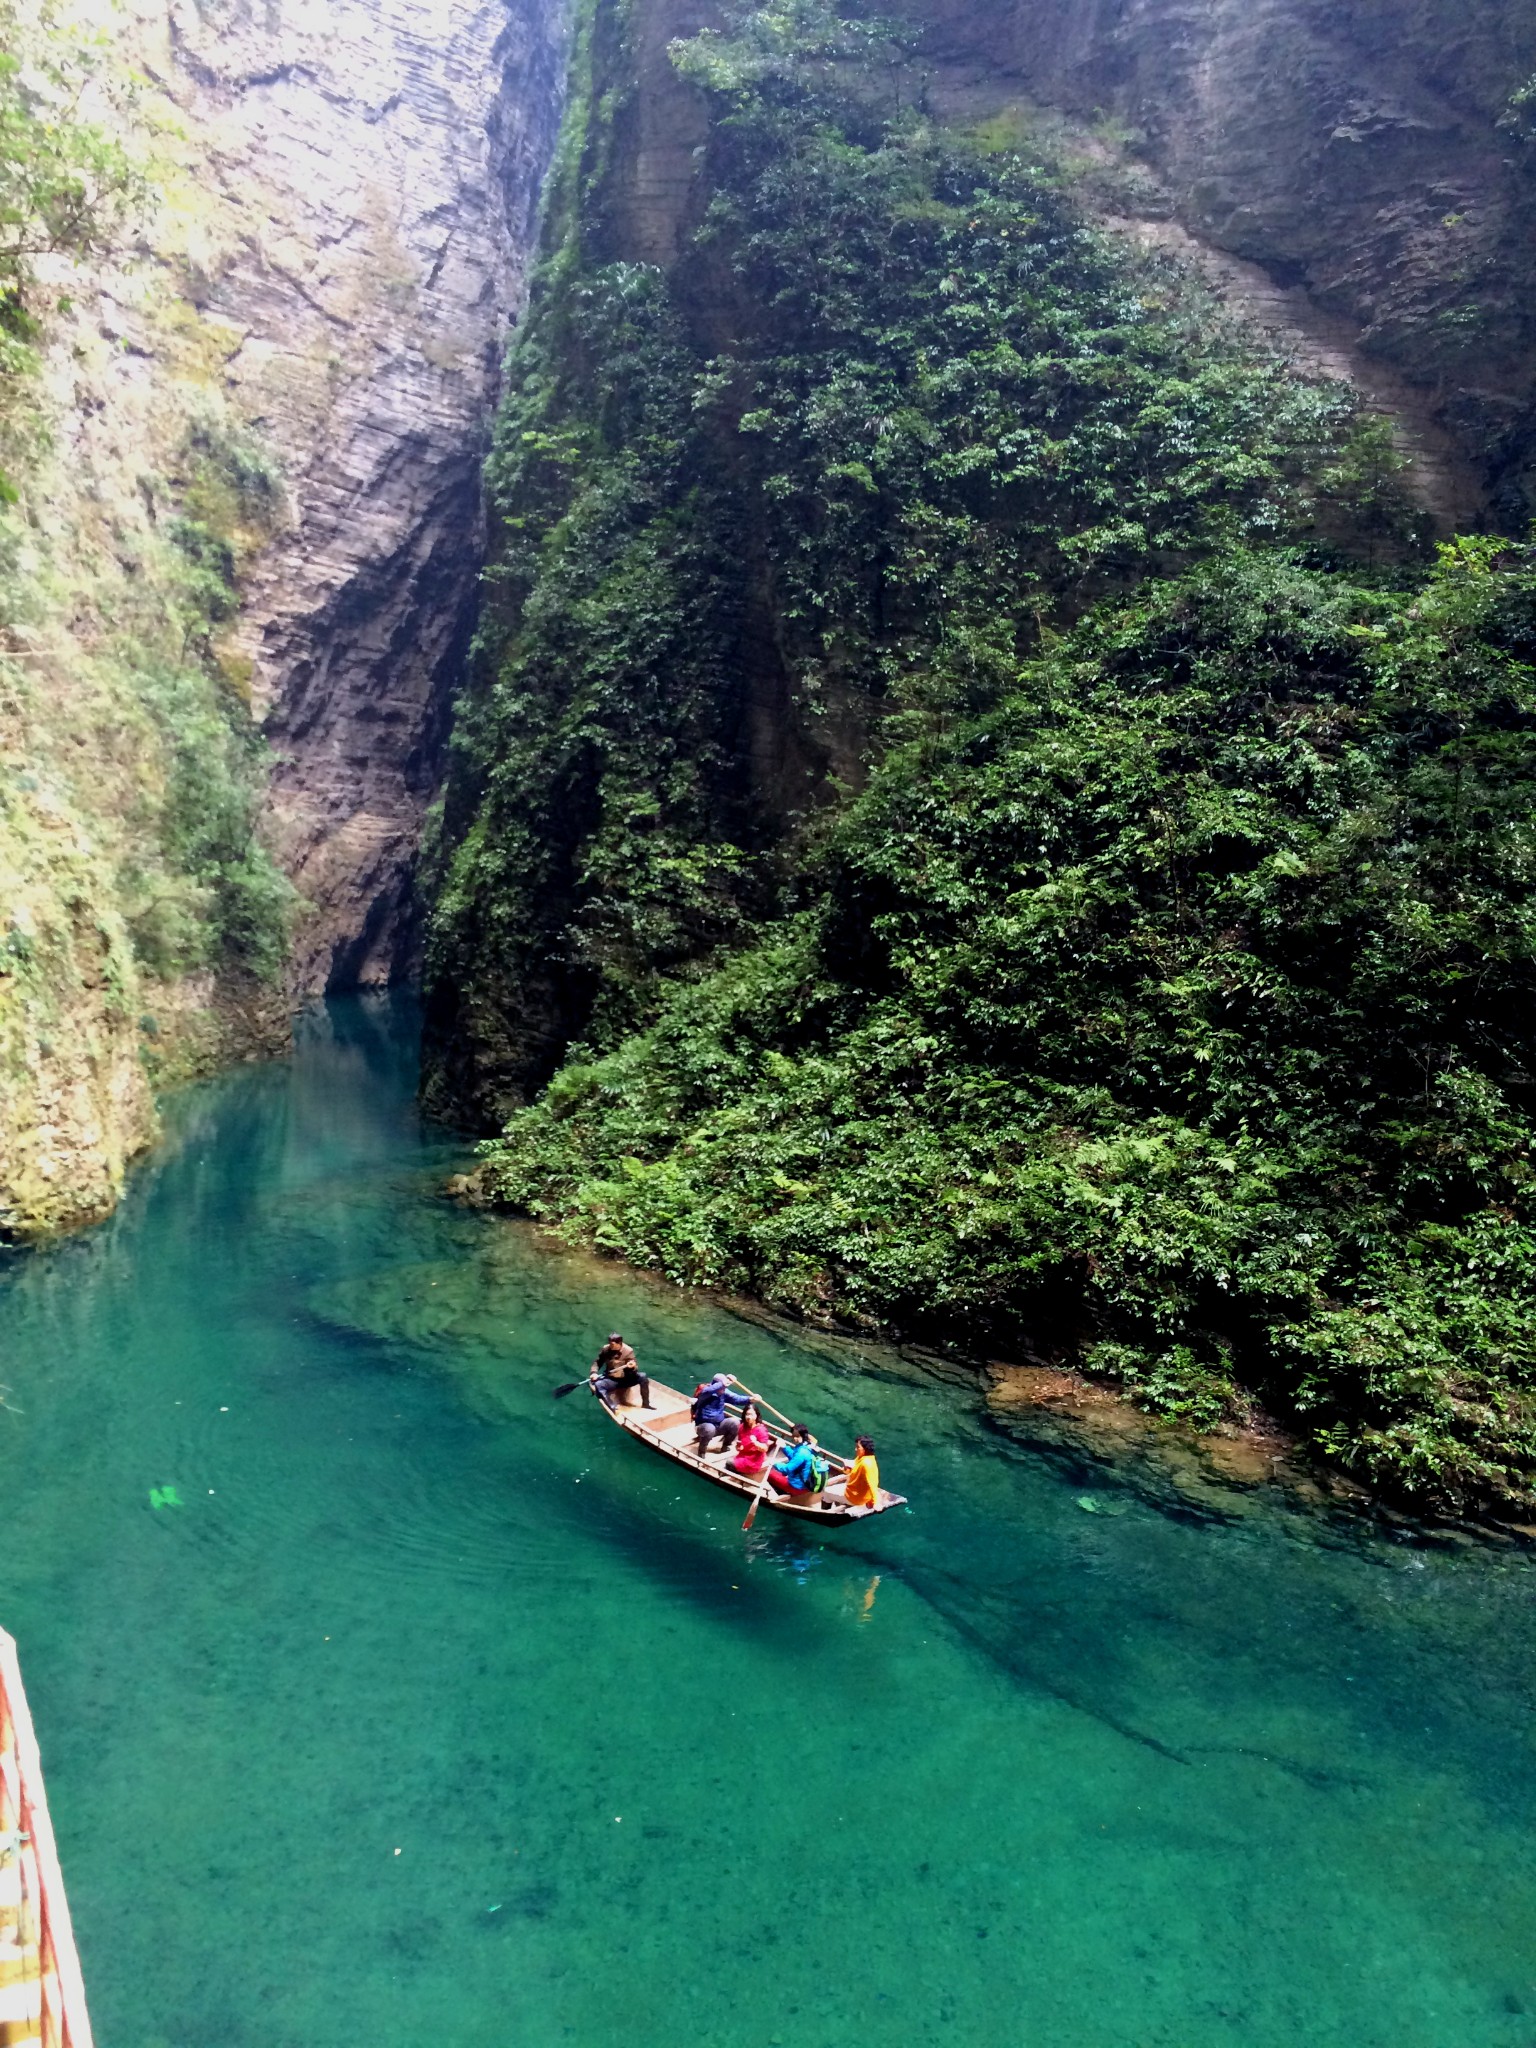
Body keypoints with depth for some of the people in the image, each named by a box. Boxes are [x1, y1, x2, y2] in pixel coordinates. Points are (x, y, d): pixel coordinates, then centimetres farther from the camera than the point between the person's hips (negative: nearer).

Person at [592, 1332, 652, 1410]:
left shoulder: (628, 1351, -11)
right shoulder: (606, 1349, -4)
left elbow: (635, 1369, -12)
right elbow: (597, 1362, 8)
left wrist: (632, 1367, -36)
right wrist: (594, 1372, -10)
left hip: (626, 1380, -1)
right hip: (611, 1380, 1)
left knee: (642, 1376, -27)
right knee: (598, 1384, -31)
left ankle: (645, 1404, -17)